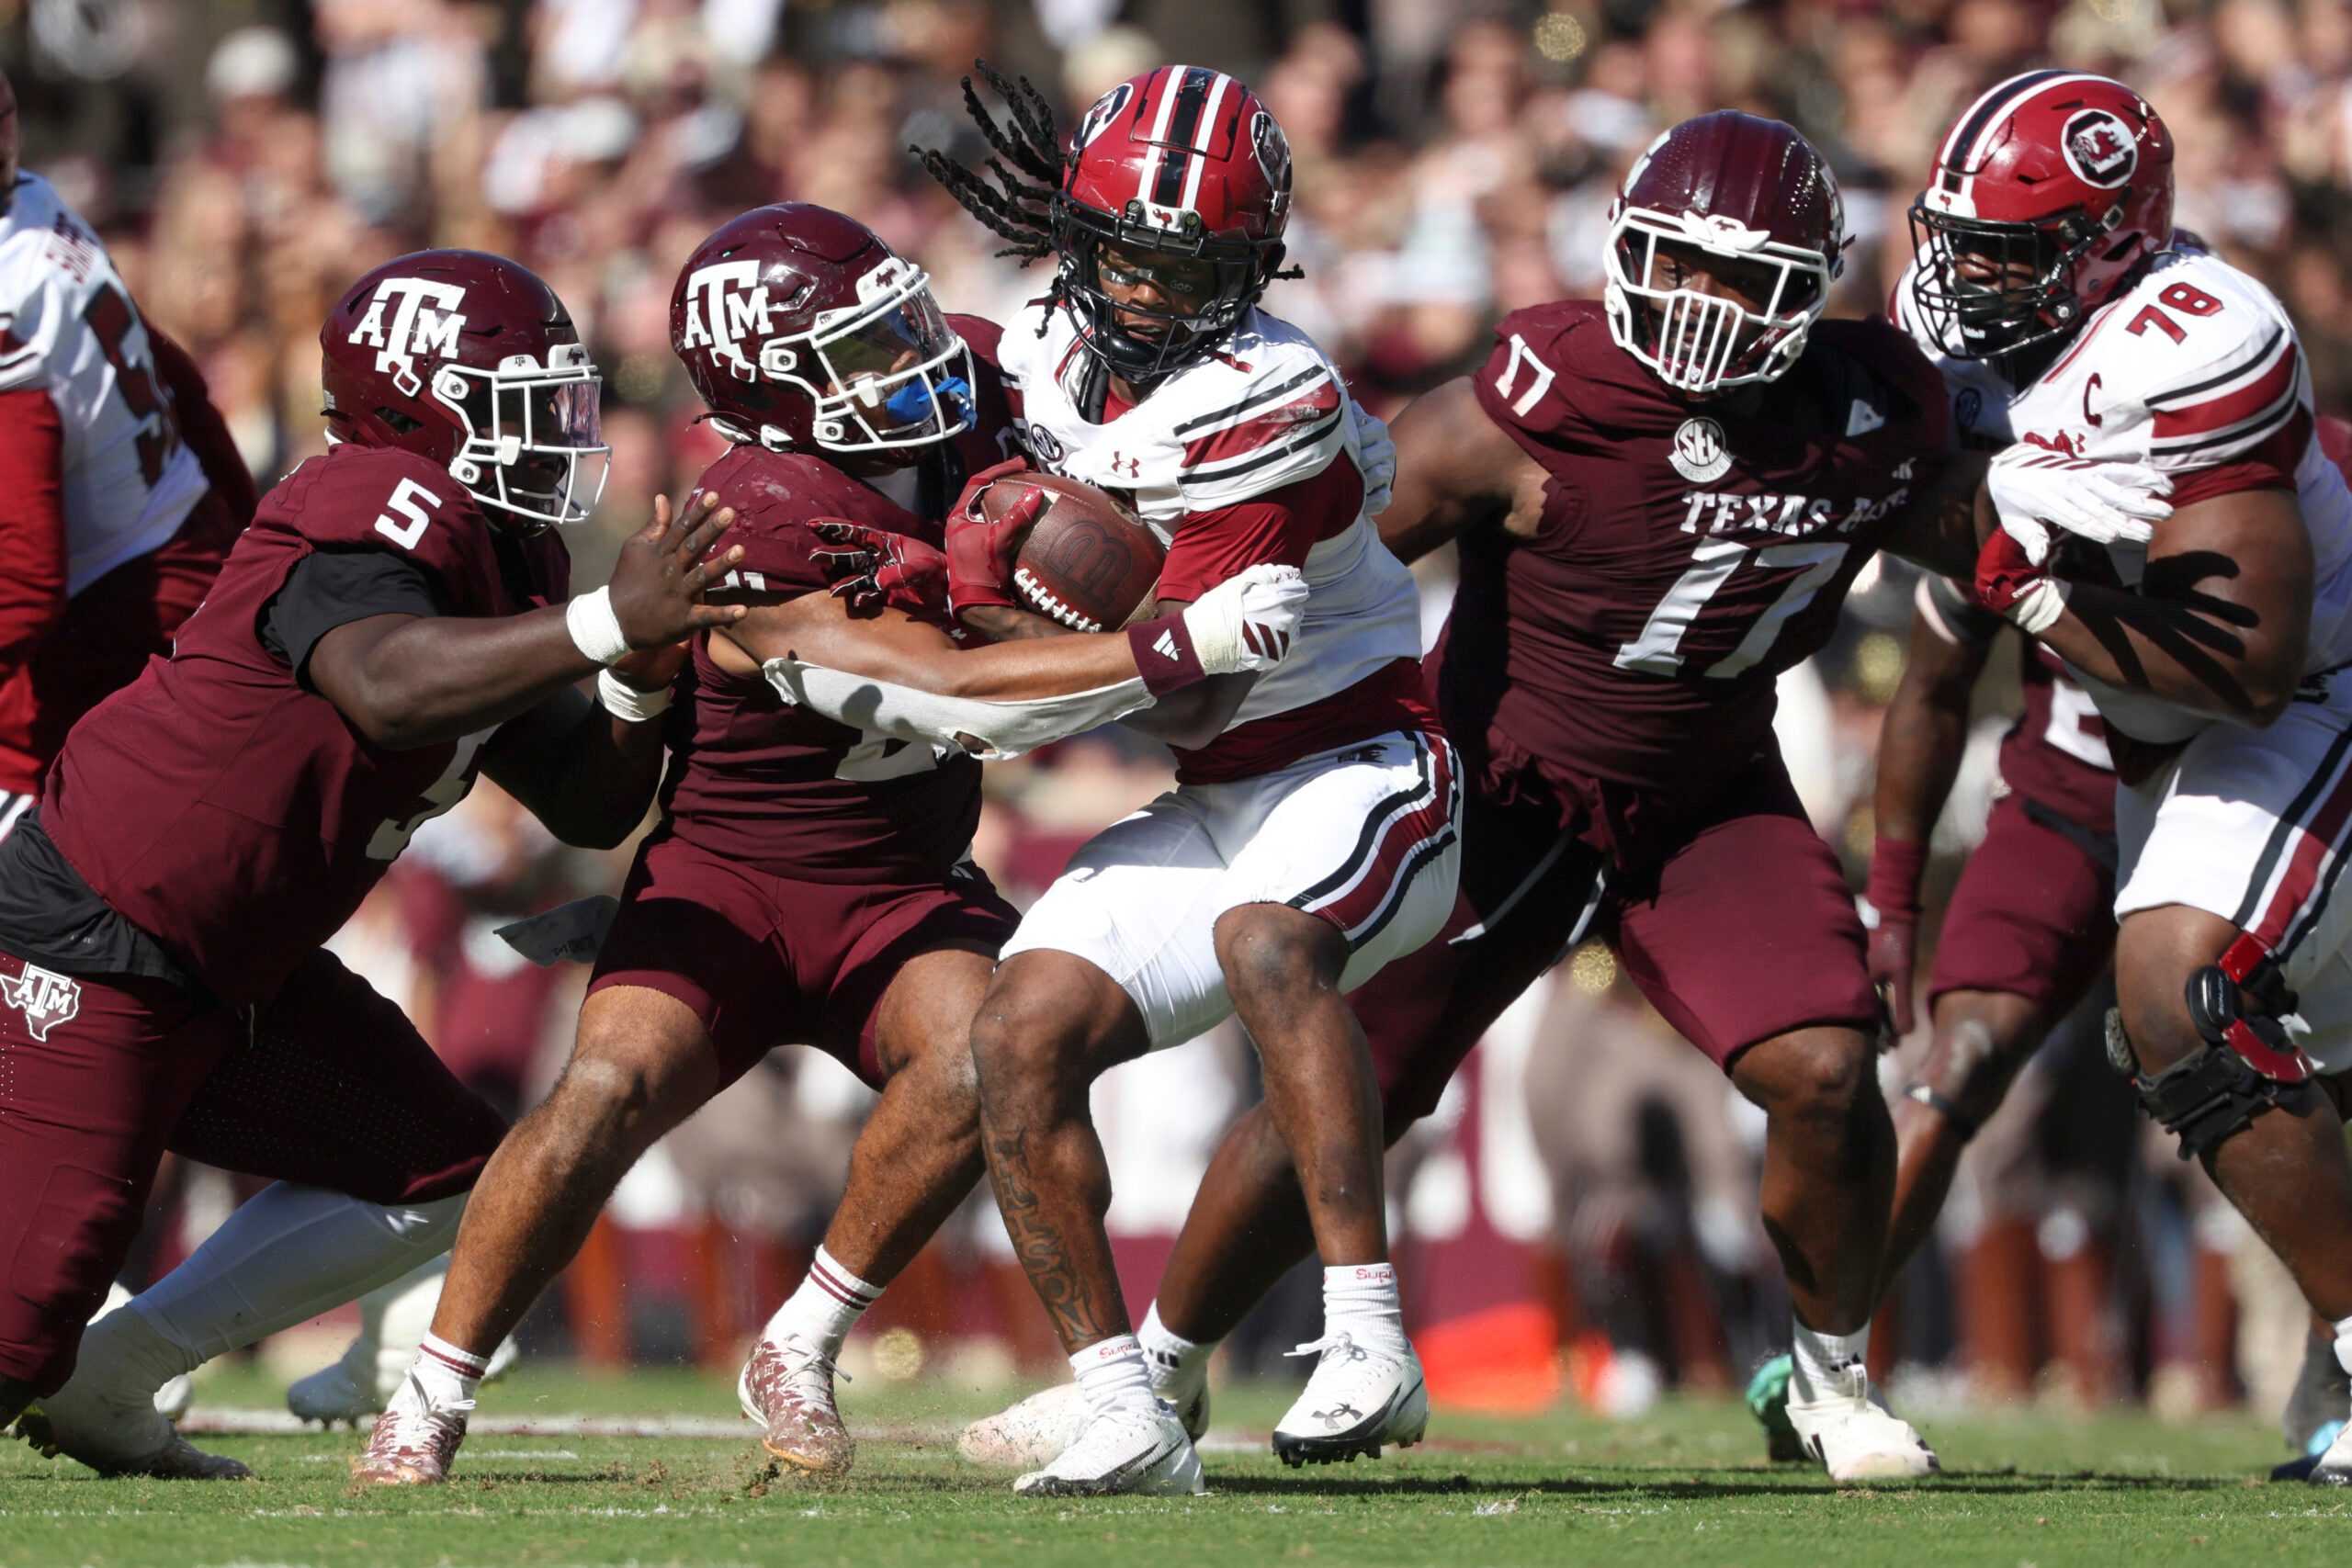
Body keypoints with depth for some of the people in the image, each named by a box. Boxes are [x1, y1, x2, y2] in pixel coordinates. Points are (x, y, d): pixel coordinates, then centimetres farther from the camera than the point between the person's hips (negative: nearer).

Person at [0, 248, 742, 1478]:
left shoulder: (500, 561, 10)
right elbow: (385, 689, -41)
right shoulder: (377, 514, -20)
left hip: (233, 965, 10)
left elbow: (589, 807, 11)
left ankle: (103, 1378, 16)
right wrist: (604, 626, -43)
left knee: (442, 1179, 12)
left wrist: (641, 676, -7)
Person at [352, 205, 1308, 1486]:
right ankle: (428, 1401, -8)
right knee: (612, 1089, -25)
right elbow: (951, 695, -32)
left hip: (905, 889, 5)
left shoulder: (961, 392, -8)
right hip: (730, 872, -5)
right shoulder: (756, 530, -28)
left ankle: (799, 1351, -6)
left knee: (969, 1059, -25)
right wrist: (1172, 648, -36)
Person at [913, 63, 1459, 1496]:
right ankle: (1125, 1416, -5)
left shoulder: (1268, 406, -21)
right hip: (1209, 810, 8)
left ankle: (1369, 1344, -40)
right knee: (1022, 1038, -8)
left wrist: (992, 615, -17)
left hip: (1365, 768, -8)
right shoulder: (1048, 349, 2)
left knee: (1264, 940, -37)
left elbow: (1191, 694, -21)